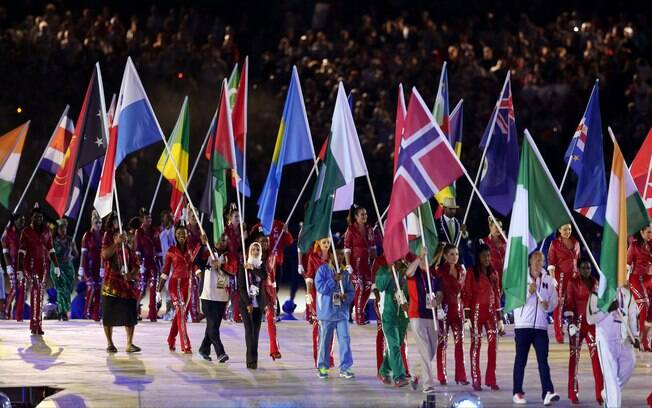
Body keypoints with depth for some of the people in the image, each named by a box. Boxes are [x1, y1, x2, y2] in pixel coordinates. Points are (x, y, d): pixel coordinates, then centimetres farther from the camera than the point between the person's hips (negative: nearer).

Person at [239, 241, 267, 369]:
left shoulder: (262, 266, 9)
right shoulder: (243, 267, -1)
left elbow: (265, 276, -13)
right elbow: (241, 287, -5)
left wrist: (253, 268, -19)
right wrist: (248, 303, -11)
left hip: (258, 303, 3)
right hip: (246, 303, -3)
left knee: (256, 331, 4)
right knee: (249, 330, -10)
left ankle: (253, 358, 12)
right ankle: (251, 360, -15)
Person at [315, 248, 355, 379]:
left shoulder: (345, 273, 11)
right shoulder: (322, 270, -1)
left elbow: (351, 291, 12)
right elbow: (320, 287, -12)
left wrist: (346, 296, -9)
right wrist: (334, 280, -15)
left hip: (342, 312, 3)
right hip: (326, 312, -3)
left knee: (344, 339, -4)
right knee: (325, 340, 4)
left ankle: (345, 368, -1)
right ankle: (323, 367, 14)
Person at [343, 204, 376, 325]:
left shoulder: (369, 229, 10)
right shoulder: (351, 229, -7)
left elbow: (373, 246, 15)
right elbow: (347, 248, -9)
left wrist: (375, 261, 11)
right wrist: (348, 265, -14)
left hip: (367, 262, 6)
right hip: (356, 262, -6)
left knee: (368, 287, 5)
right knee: (359, 287, -8)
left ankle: (360, 311, 22)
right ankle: (359, 317, -1)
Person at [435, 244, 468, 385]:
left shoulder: (462, 270, 10)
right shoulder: (440, 271, -5)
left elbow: (461, 289, 16)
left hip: (458, 307, 5)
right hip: (443, 308, -4)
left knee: (459, 342, 1)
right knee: (442, 342, 0)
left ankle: (461, 375, 4)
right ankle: (442, 376, 5)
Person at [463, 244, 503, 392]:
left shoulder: (493, 273, 13)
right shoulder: (472, 272, 1)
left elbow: (497, 295, 14)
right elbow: (466, 294, -3)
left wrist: (500, 318, 11)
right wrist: (467, 316, -11)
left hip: (491, 311, 4)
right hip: (476, 311, -4)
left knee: (493, 345, -2)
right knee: (476, 345, -2)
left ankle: (491, 379, 4)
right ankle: (476, 381, 0)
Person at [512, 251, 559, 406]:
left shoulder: (548, 280, 9)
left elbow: (554, 301, 11)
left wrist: (548, 305, -10)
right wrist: (528, 292, -17)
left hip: (541, 326, 2)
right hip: (523, 325, -2)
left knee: (543, 360, -7)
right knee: (521, 360, 4)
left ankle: (547, 393, -17)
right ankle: (517, 392, 10)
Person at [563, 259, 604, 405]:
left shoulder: (595, 282, 10)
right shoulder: (573, 283, -3)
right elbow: (569, 304, -8)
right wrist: (570, 323, -16)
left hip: (593, 324, 4)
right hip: (577, 324, -4)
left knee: (597, 357, -3)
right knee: (574, 357, 3)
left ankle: (600, 394, -2)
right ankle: (573, 393, 8)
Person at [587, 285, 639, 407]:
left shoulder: (626, 293, 8)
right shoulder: (597, 294, -5)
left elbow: (633, 314, 11)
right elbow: (590, 319, -9)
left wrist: (635, 336, 4)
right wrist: (607, 310, -20)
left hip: (624, 338, 5)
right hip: (605, 338, -5)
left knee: (629, 366, 8)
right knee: (610, 374, -8)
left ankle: (608, 394, 30)